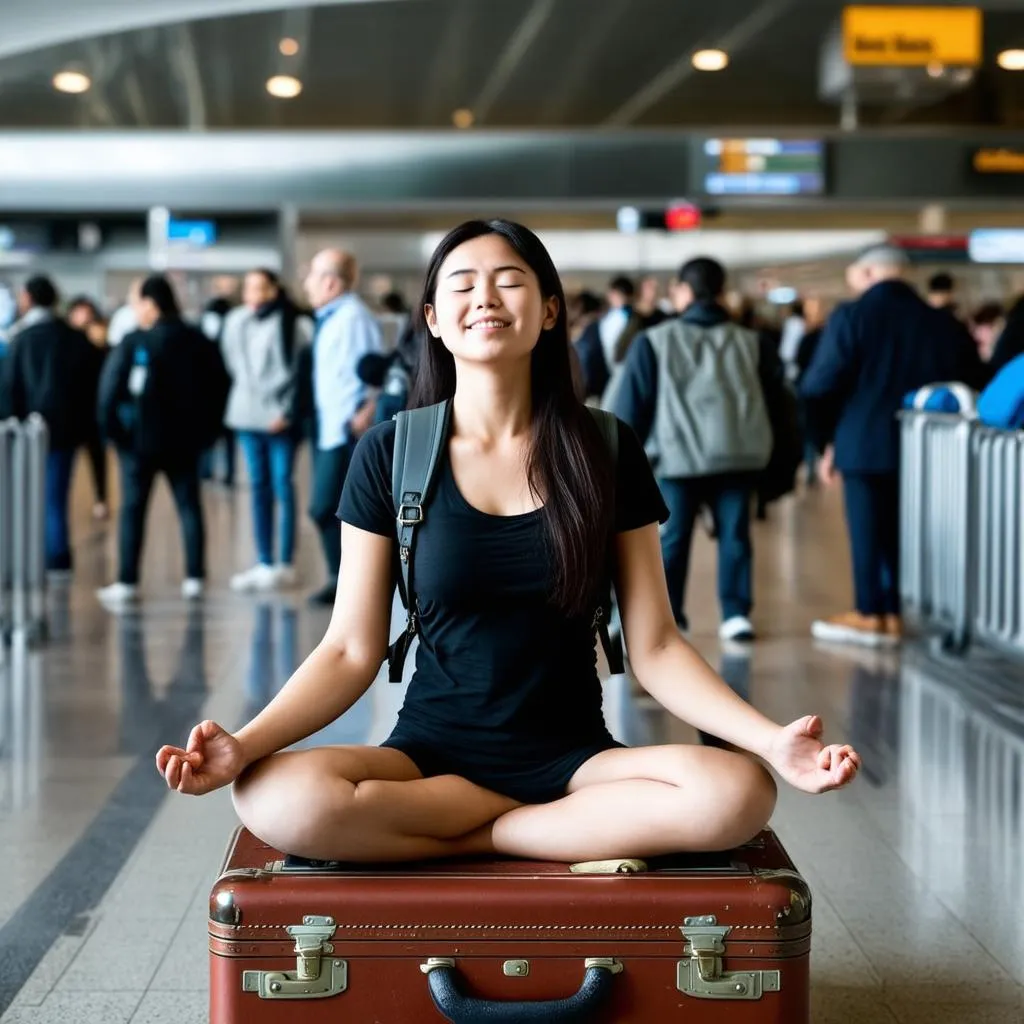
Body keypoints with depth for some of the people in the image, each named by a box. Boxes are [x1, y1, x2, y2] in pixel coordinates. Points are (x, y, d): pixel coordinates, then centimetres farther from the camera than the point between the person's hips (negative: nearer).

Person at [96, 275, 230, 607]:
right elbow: (220, 385, 8)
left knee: (132, 509, 2)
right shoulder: (198, 342, 4)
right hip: (185, 439, 4)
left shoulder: (134, 343, -11)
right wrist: (207, 427, 12)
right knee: (189, 507, 9)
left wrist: (112, 428, -3)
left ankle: (127, 582, 1)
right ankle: (194, 579, 7)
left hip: (140, 439, -4)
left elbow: (110, 389, -14)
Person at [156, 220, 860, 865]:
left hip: (573, 755, 1)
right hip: (432, 752, 0)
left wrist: (772, 740, -15)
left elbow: (655, 647, 1)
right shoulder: (391, 453, 0)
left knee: (738, 793, -31)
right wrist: (245, 743, -20)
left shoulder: (604, 451, 2)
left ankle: (463, 839, -15)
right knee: (280, 798, -34)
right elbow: (351, 652, -2)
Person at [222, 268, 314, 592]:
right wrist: (244, 398, 10)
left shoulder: (292, 325, -10)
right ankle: (264, 564, 16)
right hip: (248, 416, 6)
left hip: (280, 418, -6)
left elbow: (302, 370, -12)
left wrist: (287, 410, -15)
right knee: (259, 488, 10)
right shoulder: (237, 322, 9)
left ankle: (285, 565, 4)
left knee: (282, 487, -3)